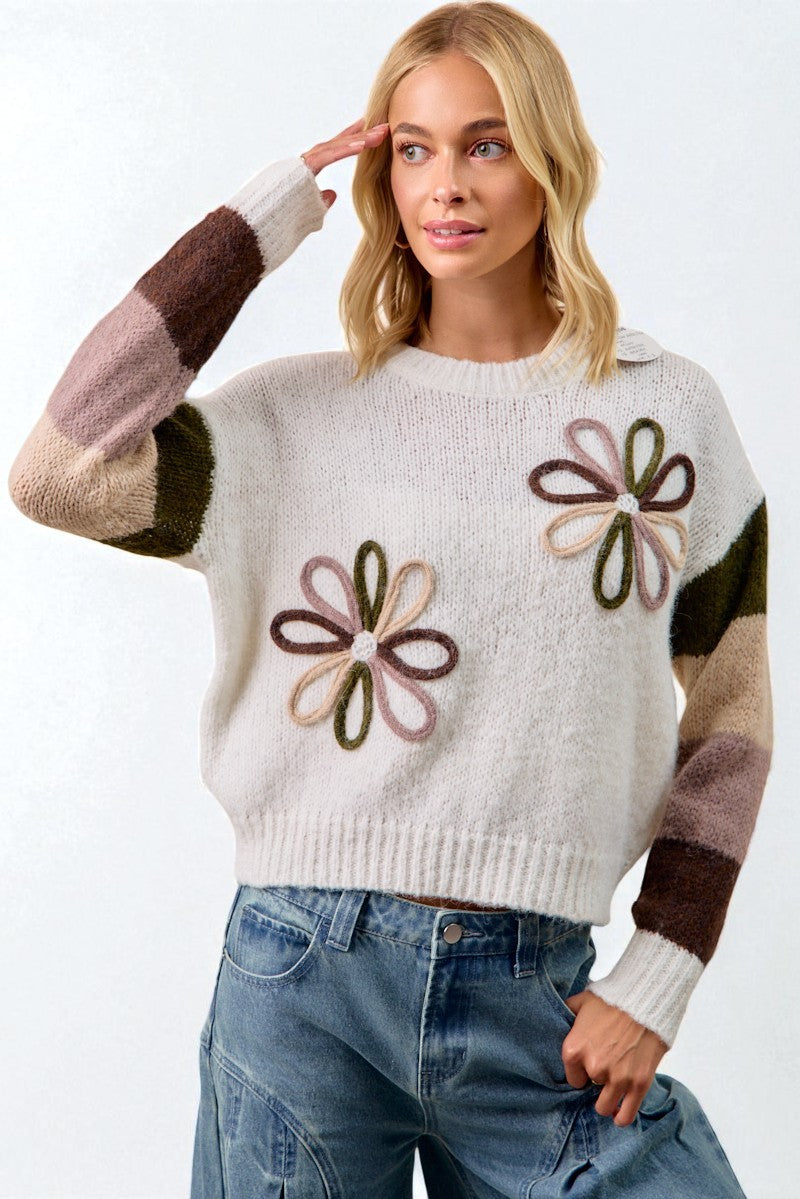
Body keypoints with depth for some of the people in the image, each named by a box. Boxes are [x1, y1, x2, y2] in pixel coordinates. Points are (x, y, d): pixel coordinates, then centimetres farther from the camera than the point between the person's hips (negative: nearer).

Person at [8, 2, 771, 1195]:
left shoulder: (667, 411, 2)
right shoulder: (303, 413, 0)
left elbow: (730, 714, 8)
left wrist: (659, 976, 0)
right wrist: (253, 226, -8)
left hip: (535, 1001, 1)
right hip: (305, 974, 0)